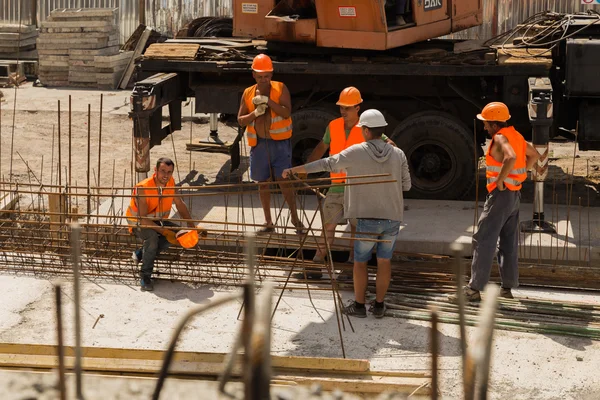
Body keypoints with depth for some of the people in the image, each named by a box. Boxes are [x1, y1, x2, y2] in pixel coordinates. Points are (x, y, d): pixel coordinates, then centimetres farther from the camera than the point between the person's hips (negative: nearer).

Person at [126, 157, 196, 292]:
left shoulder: (170, 182, -13)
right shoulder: (143, 188, -31)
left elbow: (180, 205, 1)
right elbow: (142, 219, -32)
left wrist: (191, 226, -8)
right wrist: (165, 232, -37)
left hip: (157, 220, 7)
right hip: (138, 222, -7)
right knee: (152, 236, -35)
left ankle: (141, 253, 0)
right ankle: (145, 276, -22)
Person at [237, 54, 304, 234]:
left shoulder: (280, 89, -3)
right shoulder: (248, 93, 6)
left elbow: (287, 113, -15)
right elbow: (240, 120, 6)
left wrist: (268, 101, -23)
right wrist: (255, 113, -13)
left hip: (280, 143, -3)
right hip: (259, 144, 3)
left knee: (284, 181, -6)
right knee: (263, 183, 9)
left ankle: (295, 218, 7)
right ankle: (268, 222, 19)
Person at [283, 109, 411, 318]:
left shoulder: (356, 153, -9)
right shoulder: (398, 154, -3)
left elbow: (326, 164, -1)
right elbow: (406, 185, 6)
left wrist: (294, 170, 9)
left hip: (367, 218, -2)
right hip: (392, 217, 2)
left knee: (360, 261, 12)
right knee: (384, 261, 13)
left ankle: (359, 305, 18)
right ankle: (379, 305, 18)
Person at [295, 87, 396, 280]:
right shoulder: (333, 126, 5)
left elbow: (389, 145, -7)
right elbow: (321, 148, 18)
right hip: (336, 186, 4)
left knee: (356, 227, 6)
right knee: (327, 226, 6)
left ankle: (352, 266, 14)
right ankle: (316, 267, 9)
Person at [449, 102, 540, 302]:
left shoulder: (500, 138, -17)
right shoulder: (516, 136, 12)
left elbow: (511, 158, -36)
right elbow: (534, 155, 25)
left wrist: (500, 180, -23)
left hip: (501, 194, -10)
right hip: (514, 195, 10)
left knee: (483, 240, -8)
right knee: (508, 242, 13)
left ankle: (474, 288, -11)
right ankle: (507, 287, 17)